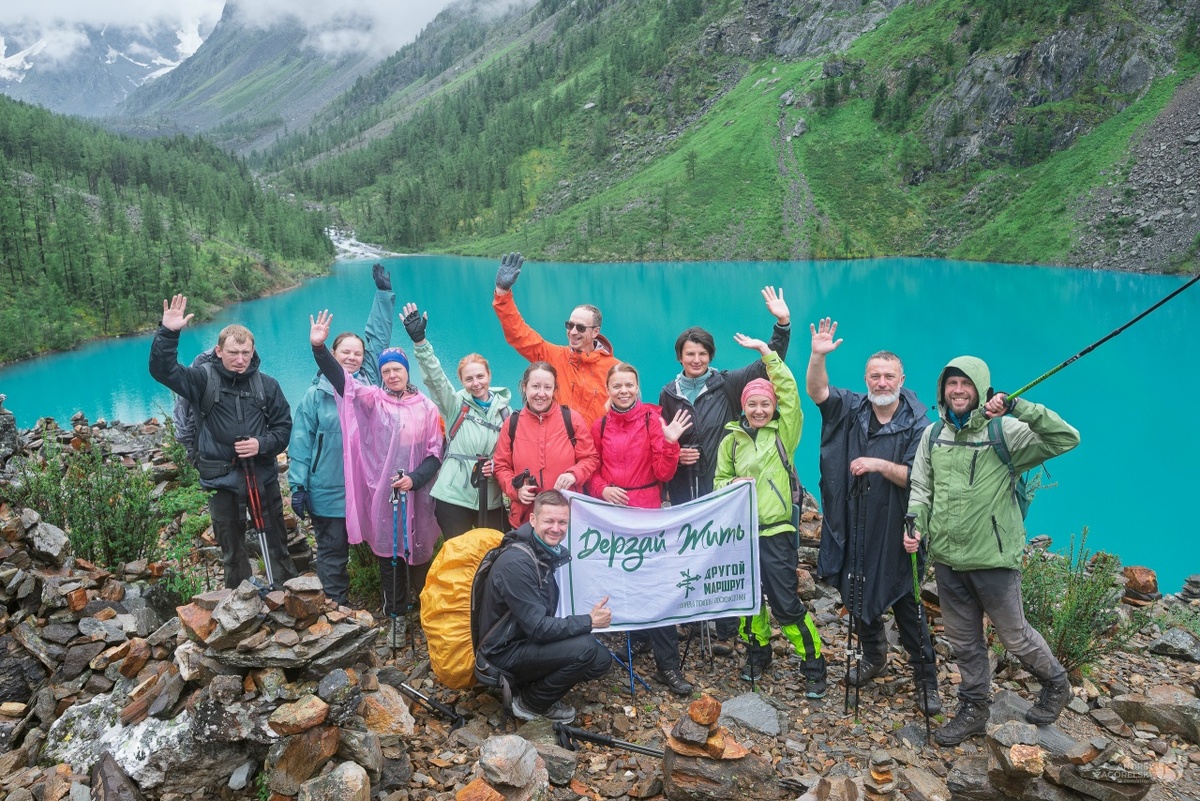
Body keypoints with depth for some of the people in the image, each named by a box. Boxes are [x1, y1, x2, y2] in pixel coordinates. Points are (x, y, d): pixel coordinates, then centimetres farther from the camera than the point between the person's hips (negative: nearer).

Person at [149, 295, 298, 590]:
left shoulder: (267, 385, 0)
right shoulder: (204, 379, -3)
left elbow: (284, 426, 2)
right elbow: (162, 370, -15)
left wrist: (262, 444, -16)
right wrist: (168, 333, -27)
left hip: (263, 476, 1)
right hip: (222, 479, 0)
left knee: (277, 544, 11)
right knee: (232, 551, 13)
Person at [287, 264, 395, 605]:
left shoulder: (369, 382, 4)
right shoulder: (315, 394, -2)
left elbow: (378, 335, 8)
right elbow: (301, 442, -2)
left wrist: (384, 293, 8)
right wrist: (297, 486, -6)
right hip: (328, 493, -2)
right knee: (332, 552, 7)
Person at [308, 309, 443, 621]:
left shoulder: (426, 407, 2)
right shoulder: (372, 400, 3)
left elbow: (435, 452, 2)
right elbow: (341, 379, -12)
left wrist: (415, 478, -13)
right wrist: (319, 348, -26)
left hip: (417, 492, 0)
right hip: (382, 491, 1)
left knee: (420, 549, 6)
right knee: (388, 551, 8)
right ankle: (394, 612, 21)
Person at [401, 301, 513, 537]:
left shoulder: (504, 409, 6)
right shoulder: (455, 404, 1)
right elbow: (434, 376, -14)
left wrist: (496, 465, -12)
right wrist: (420, 341, -26)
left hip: (492, 498, 2)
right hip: (453, 497, -2)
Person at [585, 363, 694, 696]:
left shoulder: (653, 420, -2)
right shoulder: (600, 426, 6)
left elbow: (663, 473, -6)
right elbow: (592, 470, 11)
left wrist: (670, 443, -21)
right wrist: (602, 489, -8)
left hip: (647, 513, -3)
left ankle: (668, 665, 2)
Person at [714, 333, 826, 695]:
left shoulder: (784, 432, 0)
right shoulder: (731, 440, 7)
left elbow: (789, 389, -11)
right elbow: (719, 480, 12)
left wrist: (764, 349, -11)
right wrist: (734, 484, -10)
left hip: (776, 531, -3)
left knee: (786, 604, -4)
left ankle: (814, 666, 12)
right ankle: (758, 653, 34)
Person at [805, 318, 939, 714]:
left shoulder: (917, 424, -9)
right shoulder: (852, 408, 1)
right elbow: (816, 391, -14)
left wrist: (880, 465, -26)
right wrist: (818, 355, -29)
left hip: (894, 533, -4)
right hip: (852, 529, 4)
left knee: (907, 606, 2)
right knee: (857, 598, 17)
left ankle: (926, 680, 16)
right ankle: (874, 656, 39)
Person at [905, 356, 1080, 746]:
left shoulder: (1004, 432, -11)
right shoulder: (933, 435, 4)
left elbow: (1066, 439, -22)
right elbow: (921, 489, 9)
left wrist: (1019, 407, -31)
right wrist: (916, 525, -7)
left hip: (993, 557, -4)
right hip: (947, 557, 5)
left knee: (1014, 636, 12)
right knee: (963, 640, 16)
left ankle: (1056, 684, 40)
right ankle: (973, 709, 33)